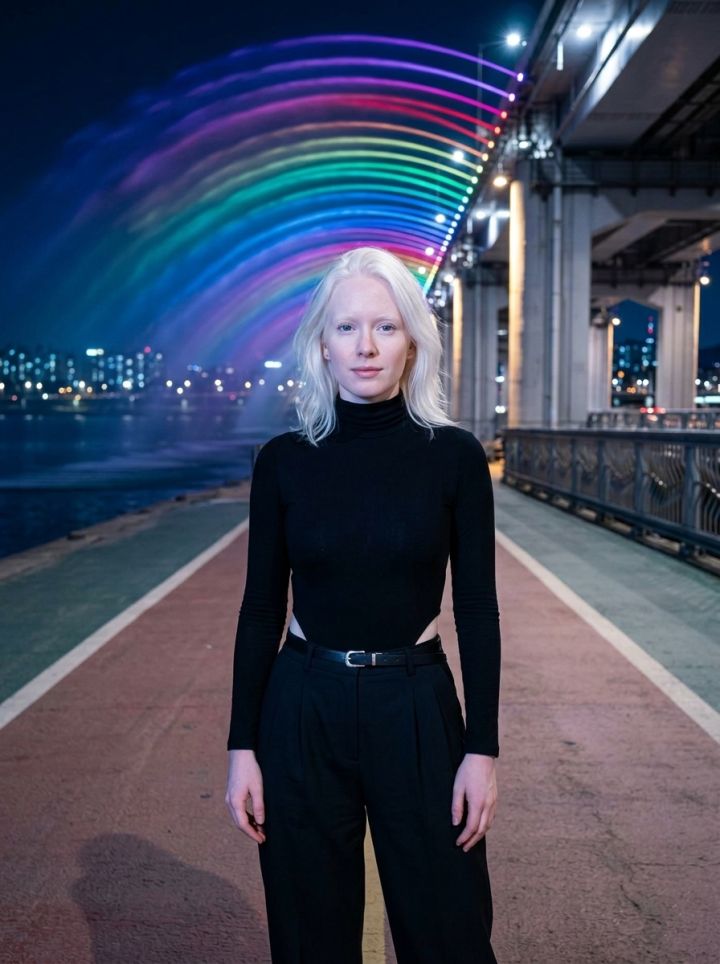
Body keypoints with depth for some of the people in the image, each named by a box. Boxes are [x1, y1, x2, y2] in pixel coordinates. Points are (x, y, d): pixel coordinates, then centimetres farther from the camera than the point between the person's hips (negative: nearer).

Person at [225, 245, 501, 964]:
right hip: (303, 710, 1)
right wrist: (241, 747, -1)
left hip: (417, 709, -1)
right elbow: (260, 609, 1)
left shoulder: (454, 455, -5)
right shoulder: (284, 460, -2)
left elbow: (477, 608, -3)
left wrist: (482, 748, -6)